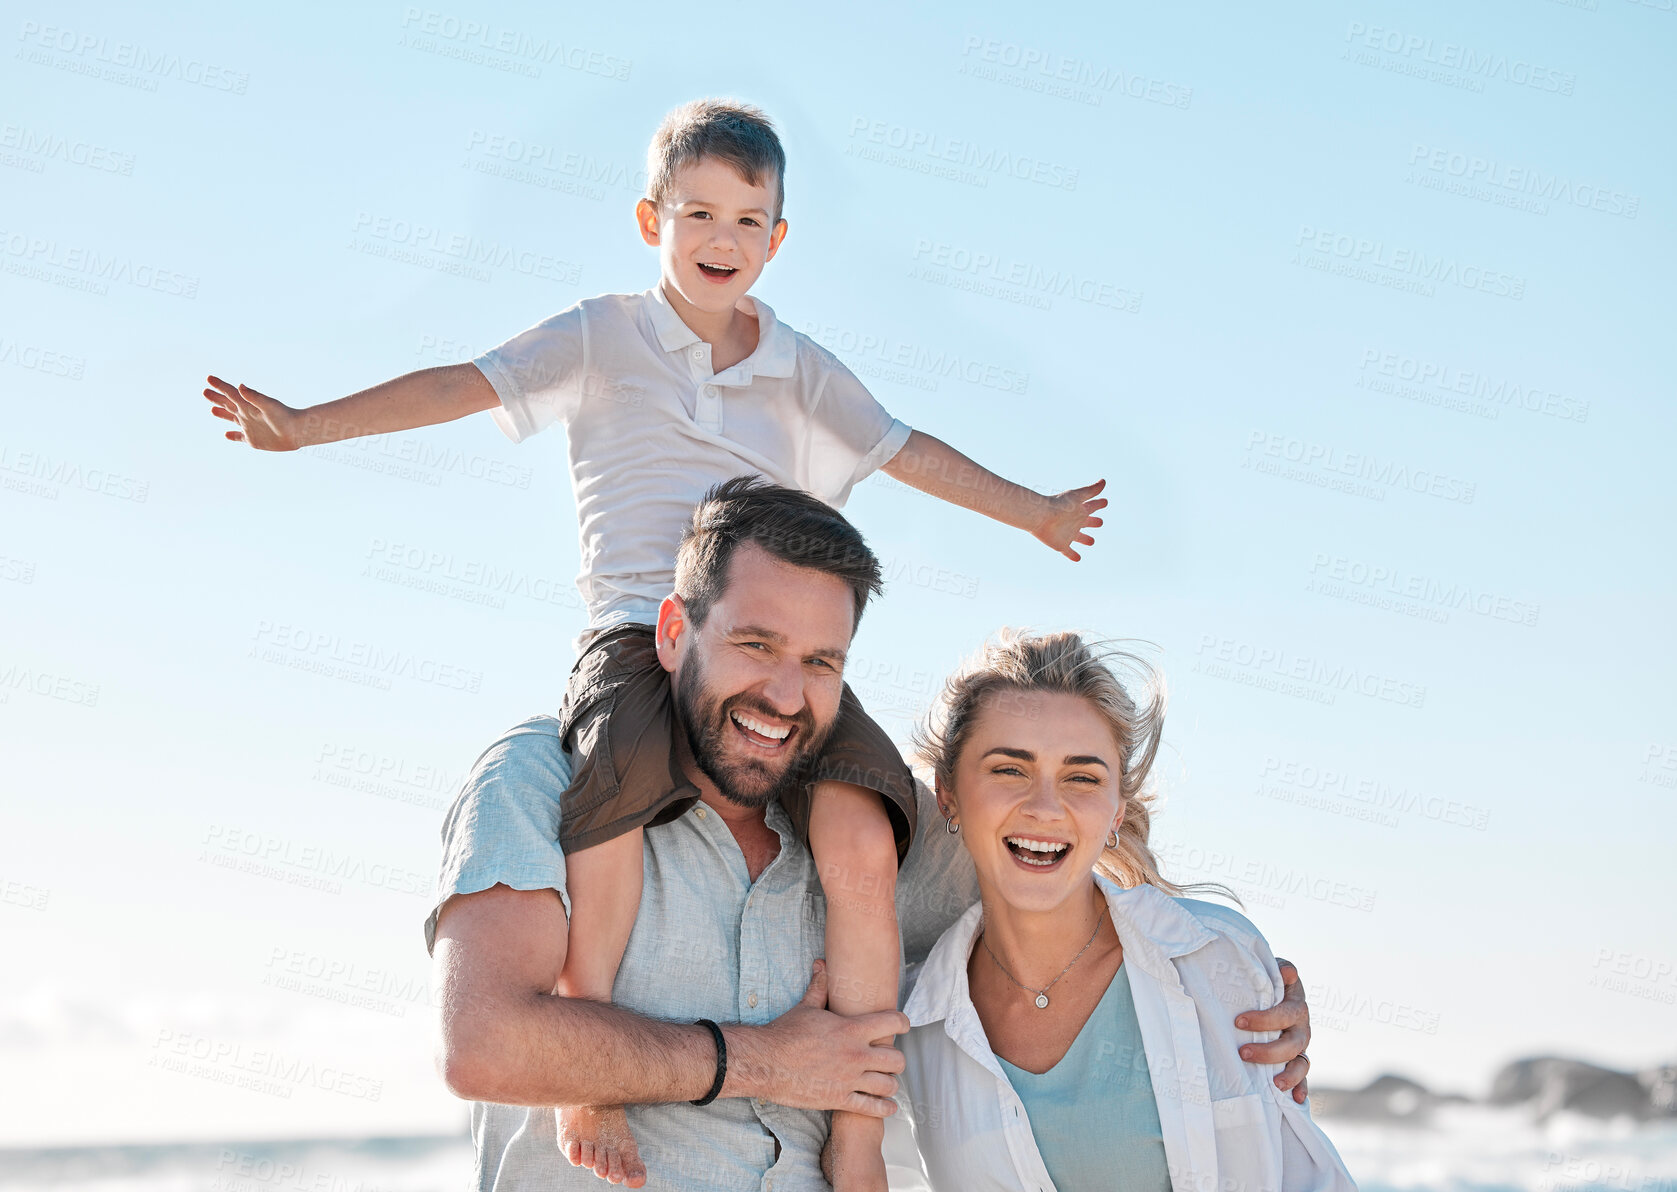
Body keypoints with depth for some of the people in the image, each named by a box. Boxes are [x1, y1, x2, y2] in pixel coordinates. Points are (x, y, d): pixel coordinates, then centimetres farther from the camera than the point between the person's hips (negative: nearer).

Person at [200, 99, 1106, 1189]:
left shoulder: (804, 370, 21)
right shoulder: (604, 337, 13)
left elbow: (907, 451, 30)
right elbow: (463, 385, 6)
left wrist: (1032, 510, 36)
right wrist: (311, 423, -4)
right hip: (639, 633, -2)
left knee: (864, 841, -24)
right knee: (616, 780, -39)